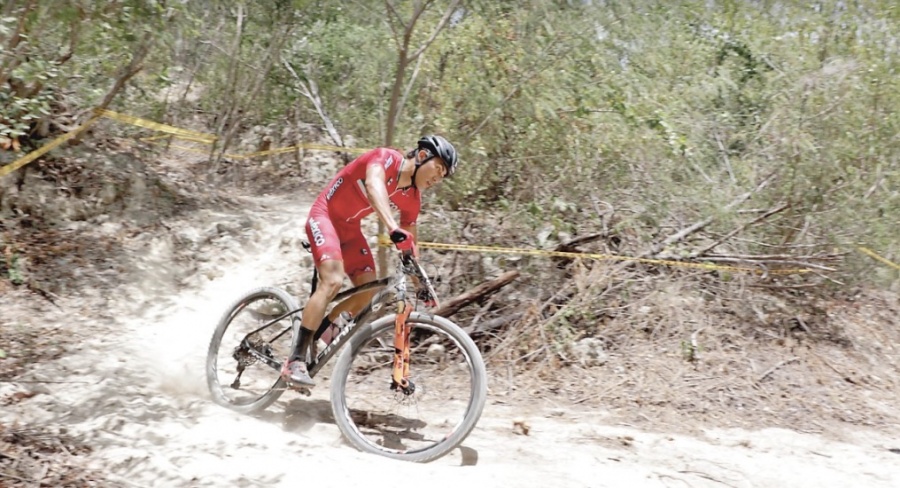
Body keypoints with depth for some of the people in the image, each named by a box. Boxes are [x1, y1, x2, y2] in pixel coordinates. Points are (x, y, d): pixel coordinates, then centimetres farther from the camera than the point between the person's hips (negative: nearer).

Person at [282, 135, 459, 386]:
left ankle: (310, 332, 17)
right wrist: (393, 228, -58)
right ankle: (295, 362, -23)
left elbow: (409, 243, 7)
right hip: (325, 216, -8)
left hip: (350, 227, 8)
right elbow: (373, 185, -44)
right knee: (333, 281, -25)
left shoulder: (412, 199, -2)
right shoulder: (386, 158, -22)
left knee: (368, 288, -2)